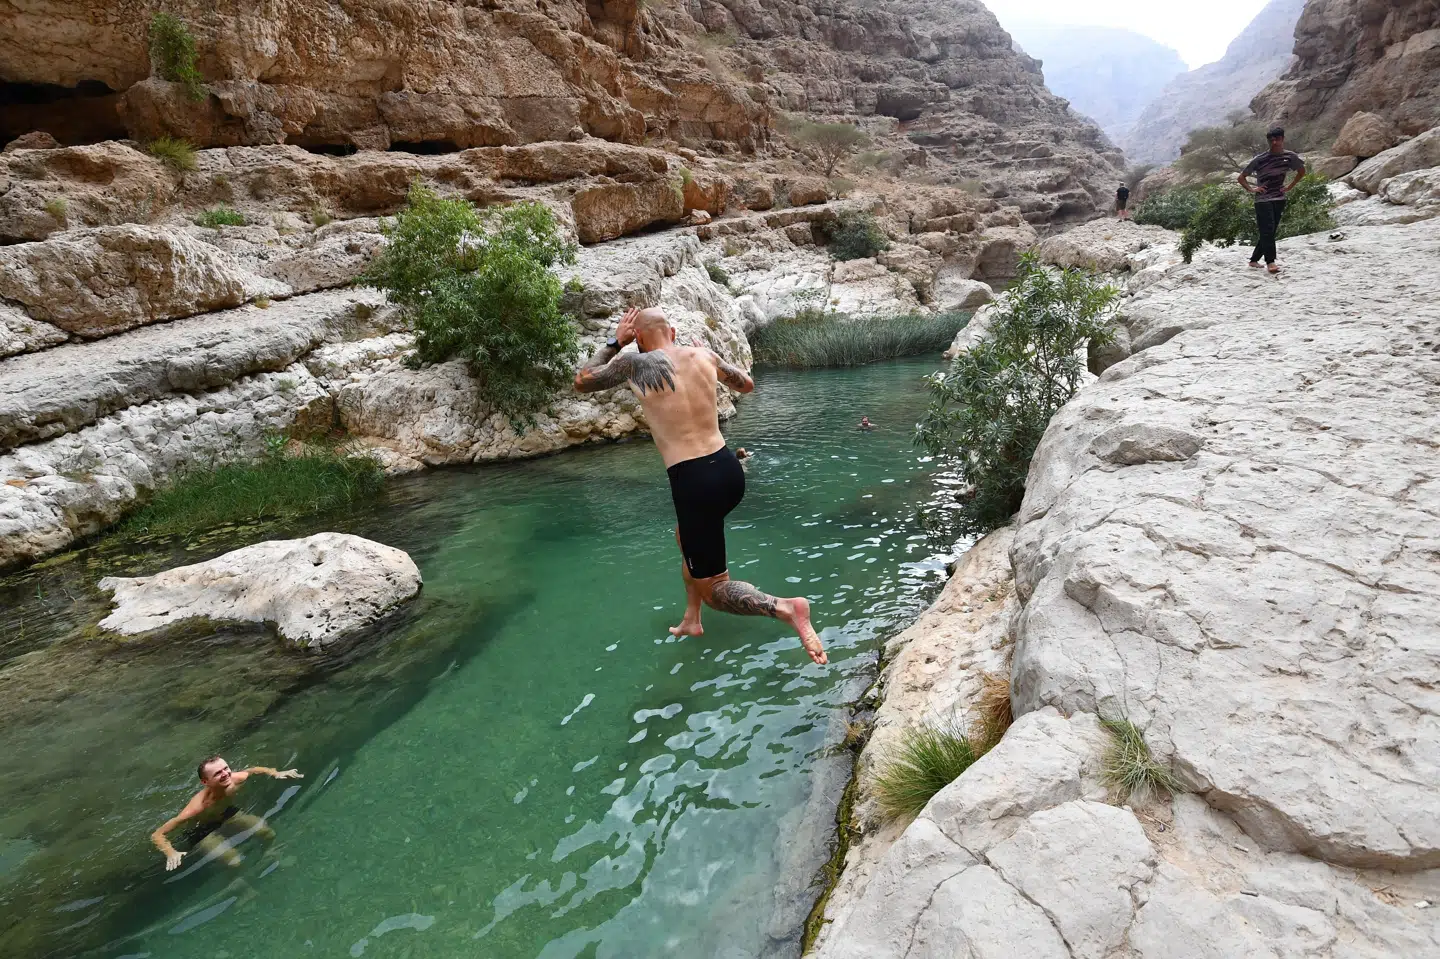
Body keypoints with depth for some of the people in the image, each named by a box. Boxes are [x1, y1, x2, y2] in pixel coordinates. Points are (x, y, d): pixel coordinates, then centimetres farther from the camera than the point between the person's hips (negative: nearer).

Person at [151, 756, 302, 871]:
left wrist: (277, 773, -19)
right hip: (203, 832, -4)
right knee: (235, 863, -21)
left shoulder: (235, 780, -29)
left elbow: (254, 769, -4)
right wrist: (171, 853, -51)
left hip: (227, 815, 5)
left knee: (270, 834, -1)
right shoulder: (198, 806, -42)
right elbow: (157, 835, -34)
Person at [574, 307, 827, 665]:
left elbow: (582, 381, 11)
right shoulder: (703, 355, 7)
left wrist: (615, 342, 17)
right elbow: (747, 384, 24)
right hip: (729, 469, 7)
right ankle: (691, 619, 43)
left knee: (714, 589, 6)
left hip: (694, 482, -7)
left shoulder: (635, 363, -6)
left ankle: (786, 608, -20)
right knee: (685, 536, 36)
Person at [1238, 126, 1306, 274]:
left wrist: (1291, 186, 11)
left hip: (1279, 200, 4)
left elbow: (1302, 171, 22)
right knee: (1267, 230, -16)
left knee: (1270, 232, 7)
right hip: (1262, 200, -4)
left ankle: (1254, 260, 18)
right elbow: (1241, 177, 3)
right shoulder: (1260, 159, -4)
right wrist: (1251, 189, -8)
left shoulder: (1290, 157, 5)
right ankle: (1270, 262, -21)